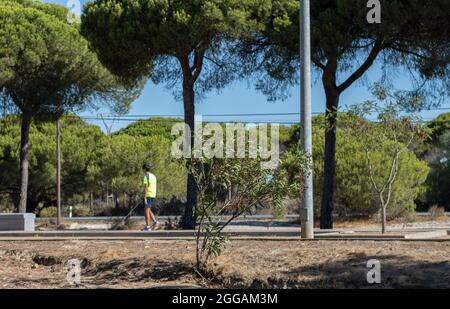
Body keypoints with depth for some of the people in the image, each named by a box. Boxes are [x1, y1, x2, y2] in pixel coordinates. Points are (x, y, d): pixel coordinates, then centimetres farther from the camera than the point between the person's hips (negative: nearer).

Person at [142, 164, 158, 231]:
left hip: (148, 195, -8)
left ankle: (148, 226, -4)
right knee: (148, 210, 19)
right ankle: (154, 221, 5)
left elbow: (146, 187, -19)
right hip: (153, 195, 8)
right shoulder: (153, 176, 15)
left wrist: (145, 198, -20)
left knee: (146, 211, -3)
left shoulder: (146, 176, -11)